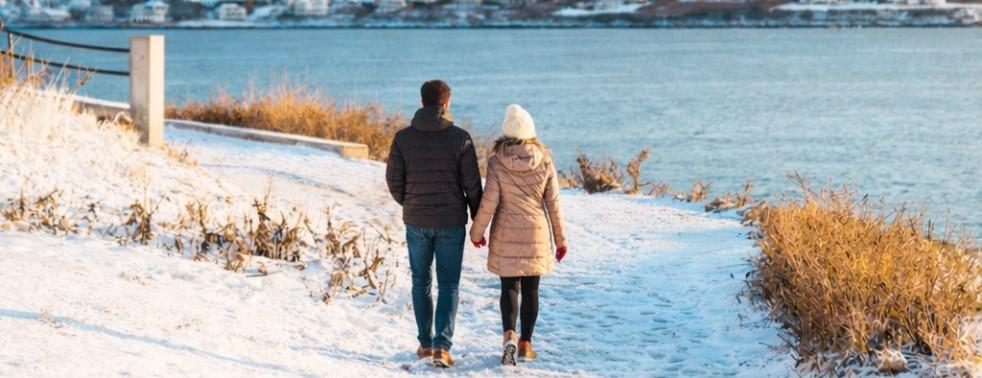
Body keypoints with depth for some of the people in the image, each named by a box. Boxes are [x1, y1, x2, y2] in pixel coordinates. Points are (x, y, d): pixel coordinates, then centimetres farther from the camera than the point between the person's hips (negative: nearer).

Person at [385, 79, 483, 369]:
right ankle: (442, 345, -7)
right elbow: (472, 184, -7)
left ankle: (425, 344, 20)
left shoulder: (403, 137, -5)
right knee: (448, 285, 5)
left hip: (416, 221, 2)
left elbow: (394, 179, -1)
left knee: (421, 282, 17)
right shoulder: (460, 138, -10)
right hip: (451, 221, -2)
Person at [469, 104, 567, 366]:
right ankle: (526, 344, 16)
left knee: (509, 286, 8)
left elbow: (489, 202, -9)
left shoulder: (497, 162, -10)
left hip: (506, 235, -1)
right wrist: (560, 239, 8)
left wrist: (476, 232, 5)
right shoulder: (544, 161, -5)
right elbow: (553, 203, -1)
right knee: (530, 289, 12)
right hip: (536, 233, 1)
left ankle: (509, 335, -13)